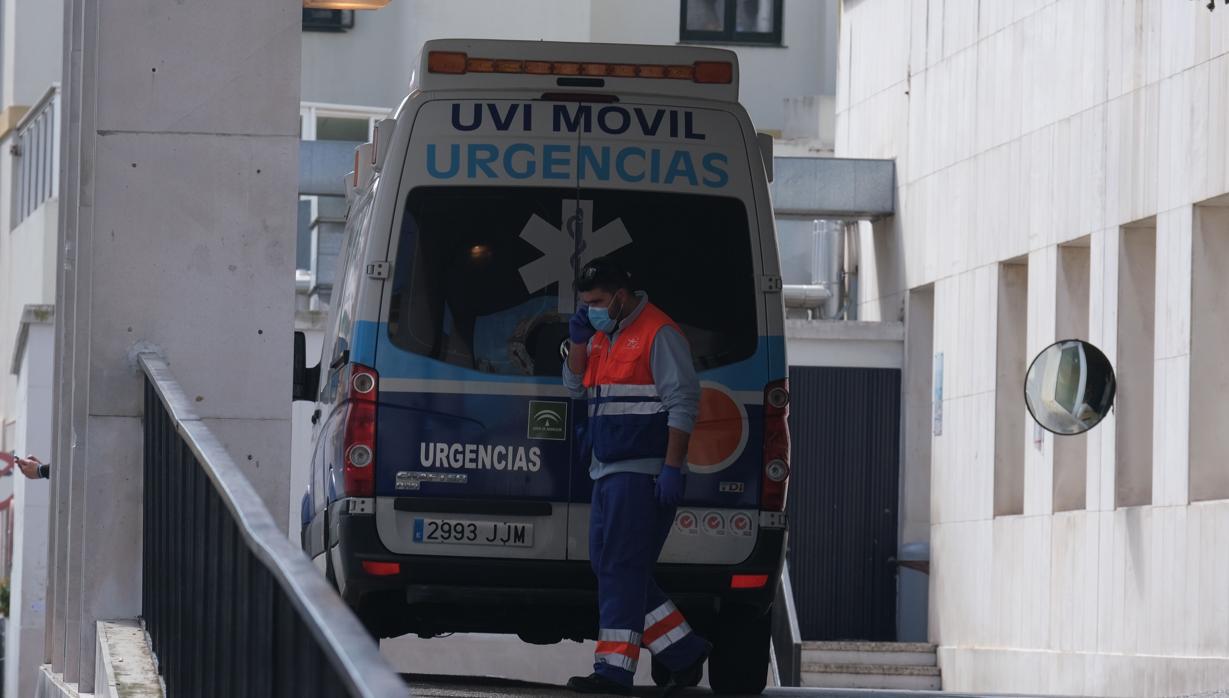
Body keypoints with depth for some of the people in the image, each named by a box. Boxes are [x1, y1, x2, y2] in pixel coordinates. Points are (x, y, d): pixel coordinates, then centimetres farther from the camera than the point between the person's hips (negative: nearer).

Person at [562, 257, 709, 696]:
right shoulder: (601, 336, 18)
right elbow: (575, 386, 24)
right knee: (610, 567, 9)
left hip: (643, 474, -10)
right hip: (609, 473, 10)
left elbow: (683, 403, -14)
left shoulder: (658, 334, -9)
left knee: (621, 567, -12)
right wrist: (578, 342, 7)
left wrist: (672, 467, -20)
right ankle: (686, 653, 15)